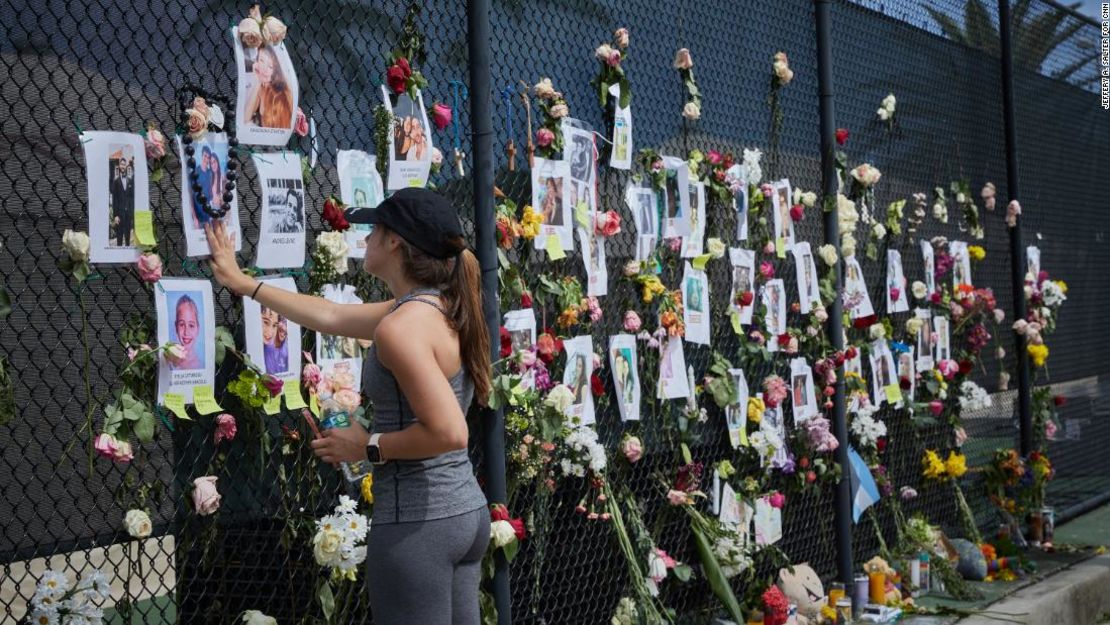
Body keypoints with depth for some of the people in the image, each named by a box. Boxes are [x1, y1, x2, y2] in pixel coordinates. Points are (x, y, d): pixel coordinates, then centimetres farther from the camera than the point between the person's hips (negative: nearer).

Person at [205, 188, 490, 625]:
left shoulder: (401, 327, -19)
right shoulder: (438, 307, 9)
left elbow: (448, 432, -27)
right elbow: (331, 316, 21)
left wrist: (369, 447, -13)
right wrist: (243, 283, 28)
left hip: (418, 522, -9)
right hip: (465, 511, 9)